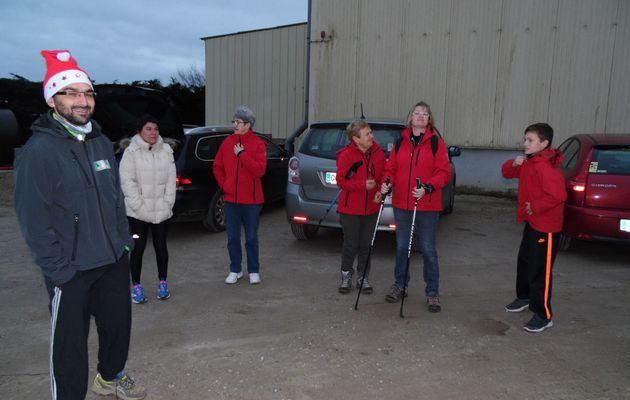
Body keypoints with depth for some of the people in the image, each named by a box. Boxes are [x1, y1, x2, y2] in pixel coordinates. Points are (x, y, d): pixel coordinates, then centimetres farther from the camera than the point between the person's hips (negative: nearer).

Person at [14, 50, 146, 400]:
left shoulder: (101, 143, 7)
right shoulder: (38, 151, -16)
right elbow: (33, 221, -17)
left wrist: (123, 240, 10)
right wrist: (60, 270, -16)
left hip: (114, 261, 7)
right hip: (72, 270, -7)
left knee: (118, 324, 21)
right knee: (70, 341, 7)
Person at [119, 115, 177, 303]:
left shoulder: (166, 151, 4)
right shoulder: (131, 152, -6)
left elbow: (171, 180, 4)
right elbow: (127, 181, -10)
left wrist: (167, 203, -4)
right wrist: (140, 206, -14)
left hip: (162, 210, 3)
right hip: (137, 212, -3)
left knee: (161, 246, 11)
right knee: (138, 248, 4)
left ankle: (162, 283, 25)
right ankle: (136, 286, 18)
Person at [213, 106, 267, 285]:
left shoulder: (258, 144, -6)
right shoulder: (227, 143, 6)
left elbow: (259, 170, -17)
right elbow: (218, 167, 15)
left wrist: (242, 154, -20)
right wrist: (224, 184, 4)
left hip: (251, 200, -3)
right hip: (231, 199, 4)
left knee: (251, 238, 7)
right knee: (233, 238, 10)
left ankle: (254, 271, 21)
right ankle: (235, 270, 24)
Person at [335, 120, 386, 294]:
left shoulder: (378, 153, 2)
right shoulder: (346, 155, -11)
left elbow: (382, 176, 13)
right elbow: (340, 180, -12)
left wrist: (380, 190, -4)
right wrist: (362, 184, -20)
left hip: (371, 207, 4)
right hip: (350, 208, -4)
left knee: (366, 244, 10)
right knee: (350, 244, 4)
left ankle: (363, 277, 25)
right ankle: (346, 276, 24)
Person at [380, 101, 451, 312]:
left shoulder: (436, 142, -3)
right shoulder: (401, 142, 7)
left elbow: (444, 172, -8)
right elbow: (391, 168, 9)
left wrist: (427, 188, -22)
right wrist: (386, 183, -10)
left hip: (428, 206, -3)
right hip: (401, 204, 4)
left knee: (428, 249, 3)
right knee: (401, 247, 14)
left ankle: (432, 293, 17)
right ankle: (399, 286, 31)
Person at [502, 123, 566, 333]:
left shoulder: (545, 166, -25)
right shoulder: (528, 162, 5)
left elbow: (558, 195, -32)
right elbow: (507, 173, 17)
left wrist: (535, 207, -21)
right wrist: (513, 164, -4)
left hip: (546, 226, -10)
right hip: (532, 222, 10)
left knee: (540, 271, -3)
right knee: (524, 261, 24)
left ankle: (543, 316, 10)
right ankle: (524, 297, 44)